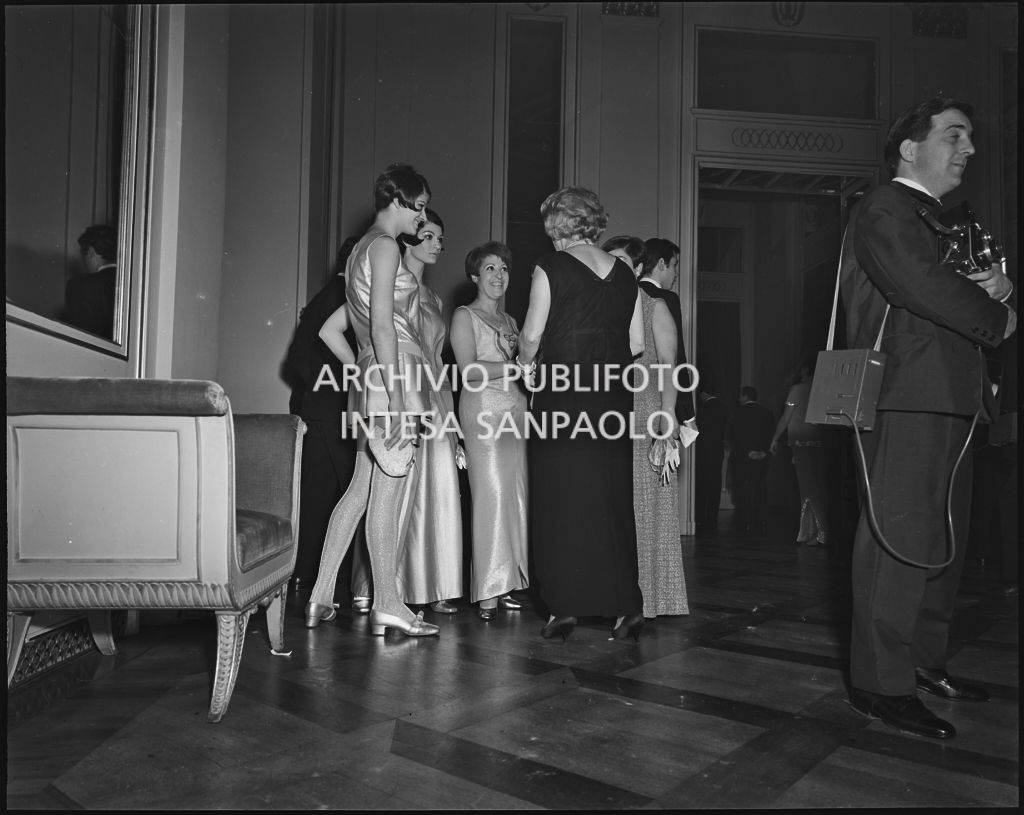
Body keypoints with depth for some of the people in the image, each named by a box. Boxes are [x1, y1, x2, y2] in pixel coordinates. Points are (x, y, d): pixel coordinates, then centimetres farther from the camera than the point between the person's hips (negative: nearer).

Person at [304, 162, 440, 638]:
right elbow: (382, 324, -15)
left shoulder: (363, 248, 24)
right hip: (394, 372, -10)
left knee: (361, 489, 9)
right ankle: (387, 606, -1)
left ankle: (320, 598, 12)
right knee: (389, 490, -7)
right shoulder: (385, 245, -6)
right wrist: (396, 396, -19)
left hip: (373, 375, 10)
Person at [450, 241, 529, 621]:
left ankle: (506, 585, 6)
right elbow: (469, 372, -8)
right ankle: (488, 592, -9)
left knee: (515, 496, 1)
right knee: (492, 494, -12)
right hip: (483, 409, -6)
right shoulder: (464, 316, 4)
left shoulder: (508, 320, 25)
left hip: (516, 410, 6)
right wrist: (518, 366, -12)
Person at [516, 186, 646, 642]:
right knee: (611, 498, 10)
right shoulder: (623, 273, 10)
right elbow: (636, 342, 10)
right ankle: (626, 607, 12)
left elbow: (531, 335, -5)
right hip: (612, 397, 4)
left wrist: (528, 365, 14)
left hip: (562, 395, -4)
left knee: (562, 497, 4)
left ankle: (565, 606, 8)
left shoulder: (551, 268, -4)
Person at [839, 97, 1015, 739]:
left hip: (949, 401, 10)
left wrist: (994, 289, 0)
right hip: (905, 401, -10)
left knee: (945, 539, 13)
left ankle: (924, 661, 26)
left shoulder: (939, 224, 25)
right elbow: (924, 289, -20)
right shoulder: (883, 212, -5)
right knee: (900, 540, -8)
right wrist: (998, 320, -5)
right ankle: (881, 684, 0)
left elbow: (963, 292, 24)